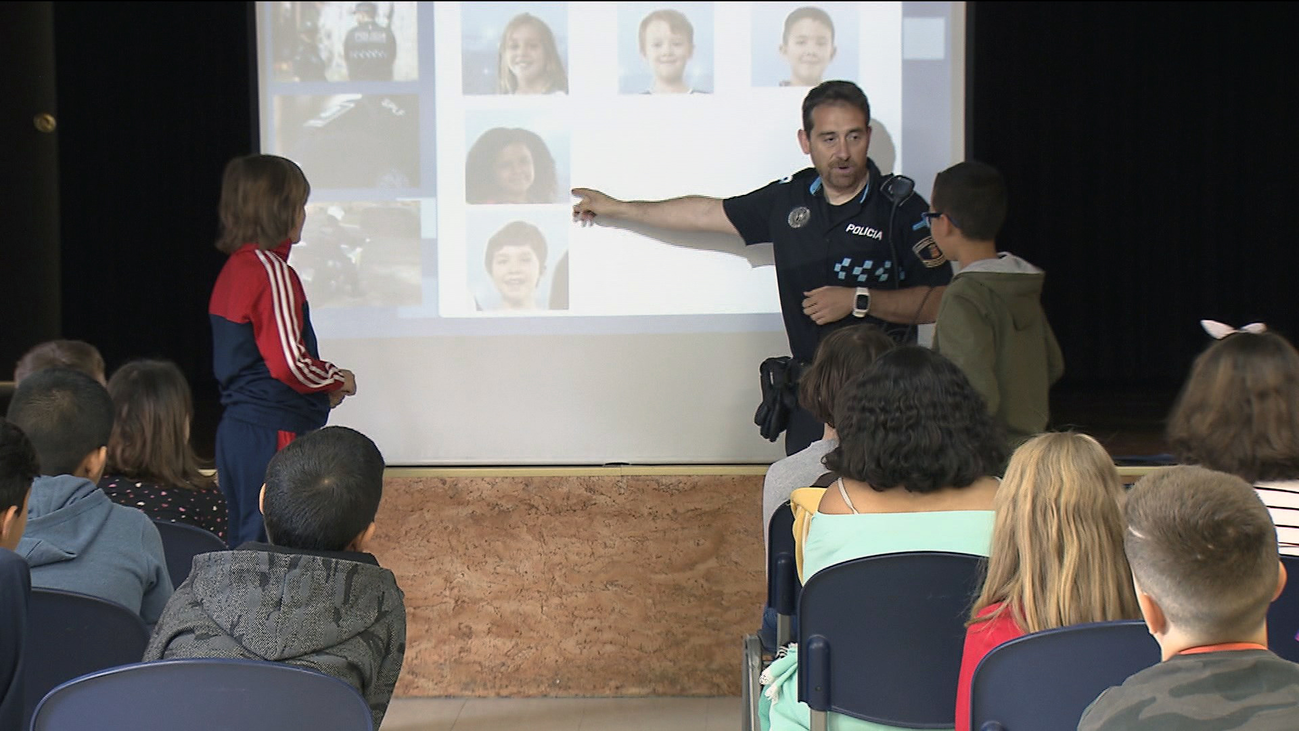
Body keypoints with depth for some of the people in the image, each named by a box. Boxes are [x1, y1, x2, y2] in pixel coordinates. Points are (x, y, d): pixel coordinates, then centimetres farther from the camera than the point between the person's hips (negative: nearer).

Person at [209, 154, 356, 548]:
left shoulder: (233, 270, 13)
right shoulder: (272, 272, -15)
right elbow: (289, 362, -20)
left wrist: (323, 384, 12)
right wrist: (338, 380, -2)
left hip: (237, 429, 9)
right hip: (274, 432, -9)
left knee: (243, 543, 13)